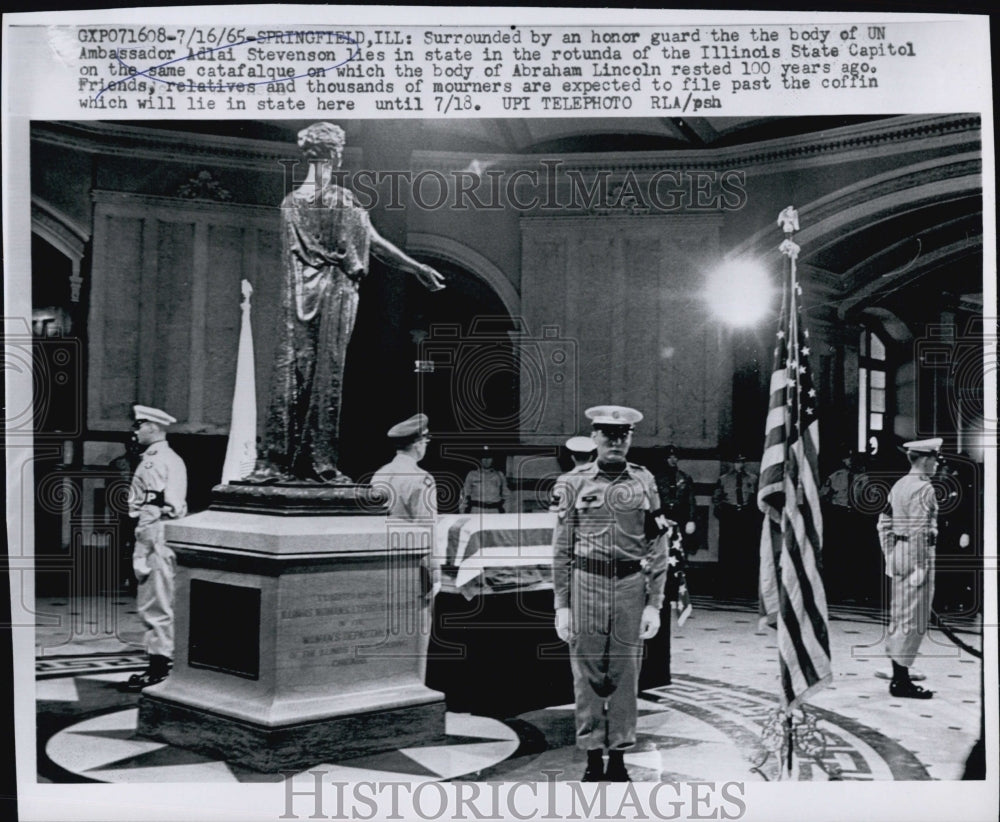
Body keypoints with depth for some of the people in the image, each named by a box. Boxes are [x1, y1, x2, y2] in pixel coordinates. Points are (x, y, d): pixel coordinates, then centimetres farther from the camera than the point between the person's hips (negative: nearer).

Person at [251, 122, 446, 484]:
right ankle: (319, 462, 1)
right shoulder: (344, 199, -3)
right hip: (335, 292, -3)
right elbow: (375, 243, -3)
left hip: (298, 293, 3)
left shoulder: (290, 202, 9)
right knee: (327, 372, -2)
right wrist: (418, 268, 4)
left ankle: (276, 460, -1)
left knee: (290, 370, 1)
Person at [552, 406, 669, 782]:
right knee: (587, 675, 3)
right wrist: (561, 605, 0)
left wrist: (654, 604, 1)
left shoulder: (644, 482, 7)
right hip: (586, 585, -1)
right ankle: (593, 758, 13)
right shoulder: (574, 482, 4)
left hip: (631, 586, 1)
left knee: (626, 676, 5)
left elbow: (657, 549, 7)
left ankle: (619, 757, 16)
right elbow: (561, 549, 5)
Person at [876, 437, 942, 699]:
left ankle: (898, 677, 21)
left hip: (897, 554, 9)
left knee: (899, 617, 13)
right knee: (914, 619, -4)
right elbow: (920, 530, -21)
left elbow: (884, 523, 15)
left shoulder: (899, 485, 12)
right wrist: (921, 567, -20)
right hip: (917, 556, -9)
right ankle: (902, 681, -1)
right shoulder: (924, 488, -14)